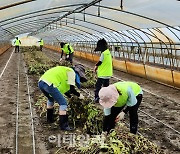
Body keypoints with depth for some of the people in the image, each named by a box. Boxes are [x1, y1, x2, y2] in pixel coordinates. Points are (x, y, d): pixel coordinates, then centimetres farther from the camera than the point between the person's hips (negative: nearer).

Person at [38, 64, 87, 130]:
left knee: (51, 99, 35)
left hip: (41, 82, 10)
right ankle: (63, 125, 0)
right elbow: (72, 89, -1)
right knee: (63, 103, -1)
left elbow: (62, 88, 32)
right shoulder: (71, 72, 5)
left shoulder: (65, 71, 30)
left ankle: (50, 119, 44)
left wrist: (71, 96, 33)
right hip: (49, 83, -10)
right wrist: (79, 95, 15)